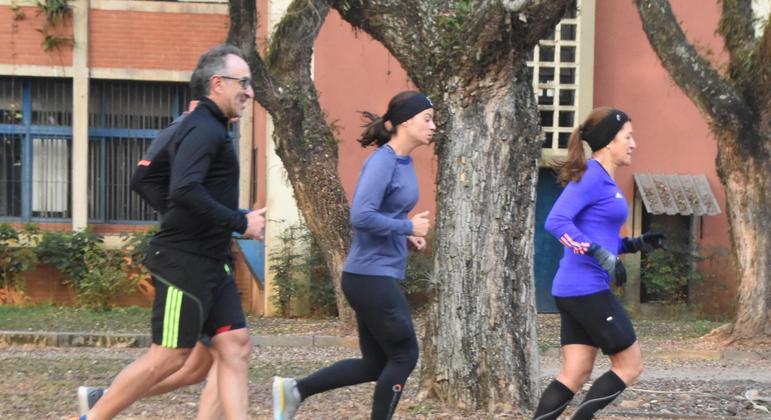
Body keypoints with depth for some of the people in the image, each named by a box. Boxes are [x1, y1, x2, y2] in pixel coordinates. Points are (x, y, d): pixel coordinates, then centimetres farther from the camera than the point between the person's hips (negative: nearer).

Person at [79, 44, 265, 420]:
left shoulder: (208, 128, 17)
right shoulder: (204, 129, -15)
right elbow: (185, 190, -29)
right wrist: (241, 223, -21)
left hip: (209, 262, 10)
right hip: (185, 261, -10)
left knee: (235, 345, 3)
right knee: (170, 355, -5)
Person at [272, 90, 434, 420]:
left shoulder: (404, 163, 11)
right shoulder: (382, 162, -16)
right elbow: (362, 217, -26)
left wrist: (407, 235, 8)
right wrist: (408, 227, -16)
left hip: (378, 277, 9)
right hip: (371, 276, -9)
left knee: (376, 363, 12)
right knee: (404, 355, 0)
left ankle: (294, 390, 17)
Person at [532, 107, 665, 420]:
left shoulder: (603, 180, 17)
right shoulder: (591, 176, -12)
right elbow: (556, 222, -23)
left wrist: (635, 244, 14)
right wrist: (603, 256, -26)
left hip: (576, 291, 9)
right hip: (586, 289, -9)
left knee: (574, 376, 8)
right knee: (630, 365, 0)